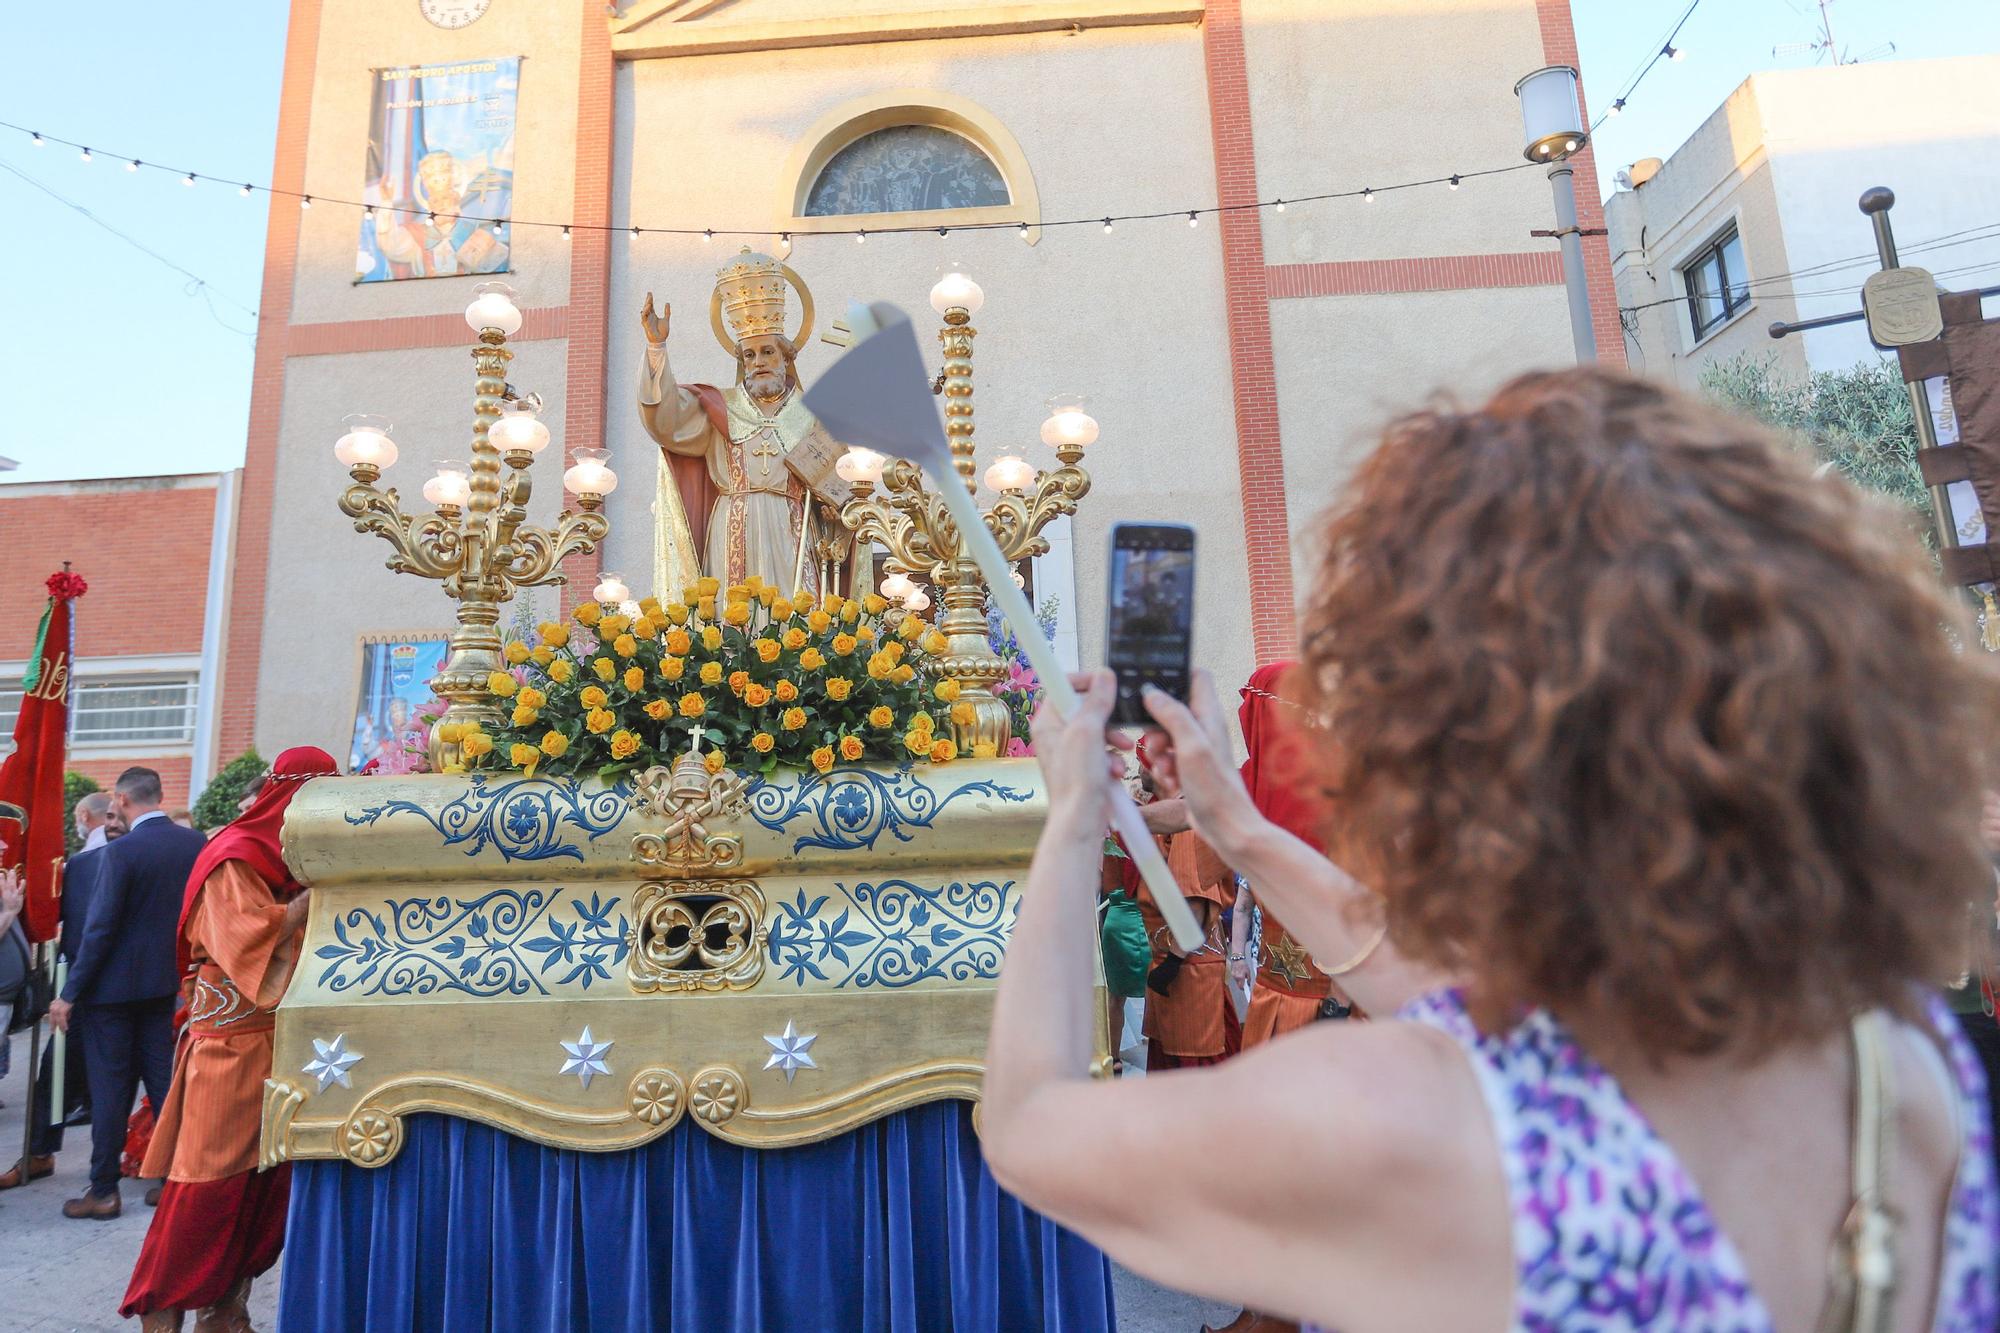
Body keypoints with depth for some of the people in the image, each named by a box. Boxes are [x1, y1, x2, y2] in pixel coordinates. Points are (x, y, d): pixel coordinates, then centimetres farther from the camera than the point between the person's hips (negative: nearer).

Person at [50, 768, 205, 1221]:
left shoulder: (120, 852, -18)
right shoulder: (195, 843, -1)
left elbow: (99, 928, -17)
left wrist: (69, 995, -9)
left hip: (113, 985, -5)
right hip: (167, 984, 5)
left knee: (110, 1089, 5)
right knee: (164, 1082, 14)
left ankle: (103, 1191, 14)